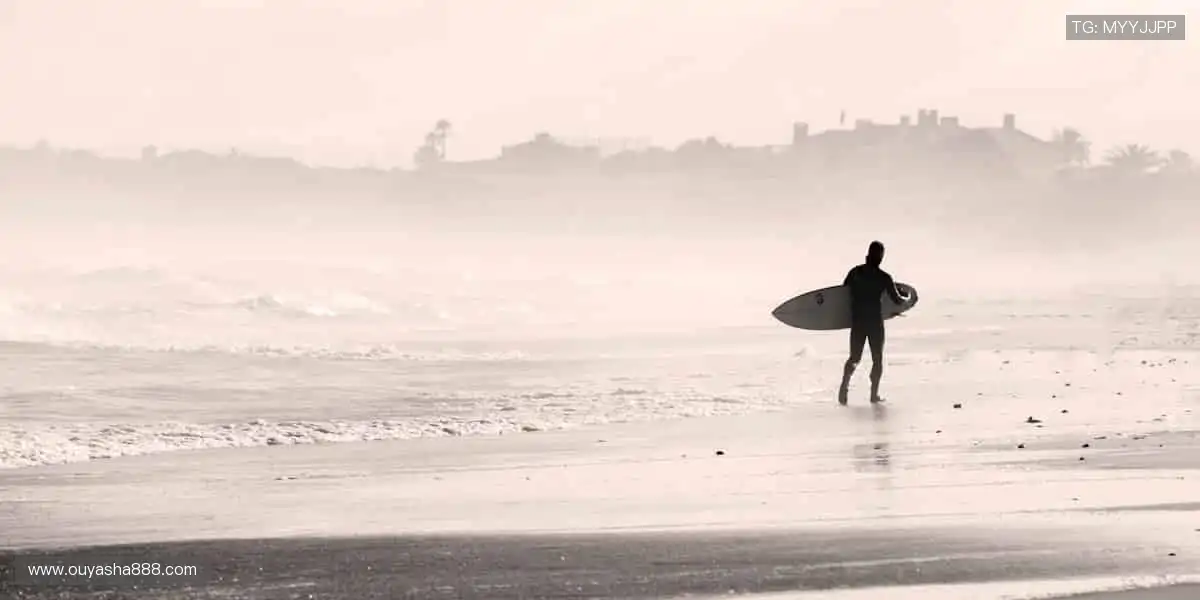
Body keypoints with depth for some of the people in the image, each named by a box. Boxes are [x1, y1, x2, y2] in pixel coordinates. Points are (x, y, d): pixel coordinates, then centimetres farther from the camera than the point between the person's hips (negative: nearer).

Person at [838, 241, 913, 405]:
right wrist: (908, 298, 17)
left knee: (854, 358, 12)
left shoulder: (855, 272, -1)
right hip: (876, 322, -2)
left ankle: (845, 383, -13)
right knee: (877, 359, 12)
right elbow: (897, 300, -4)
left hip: (857, 322, 2)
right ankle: (874, 394, 6)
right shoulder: (884, 277, -8)